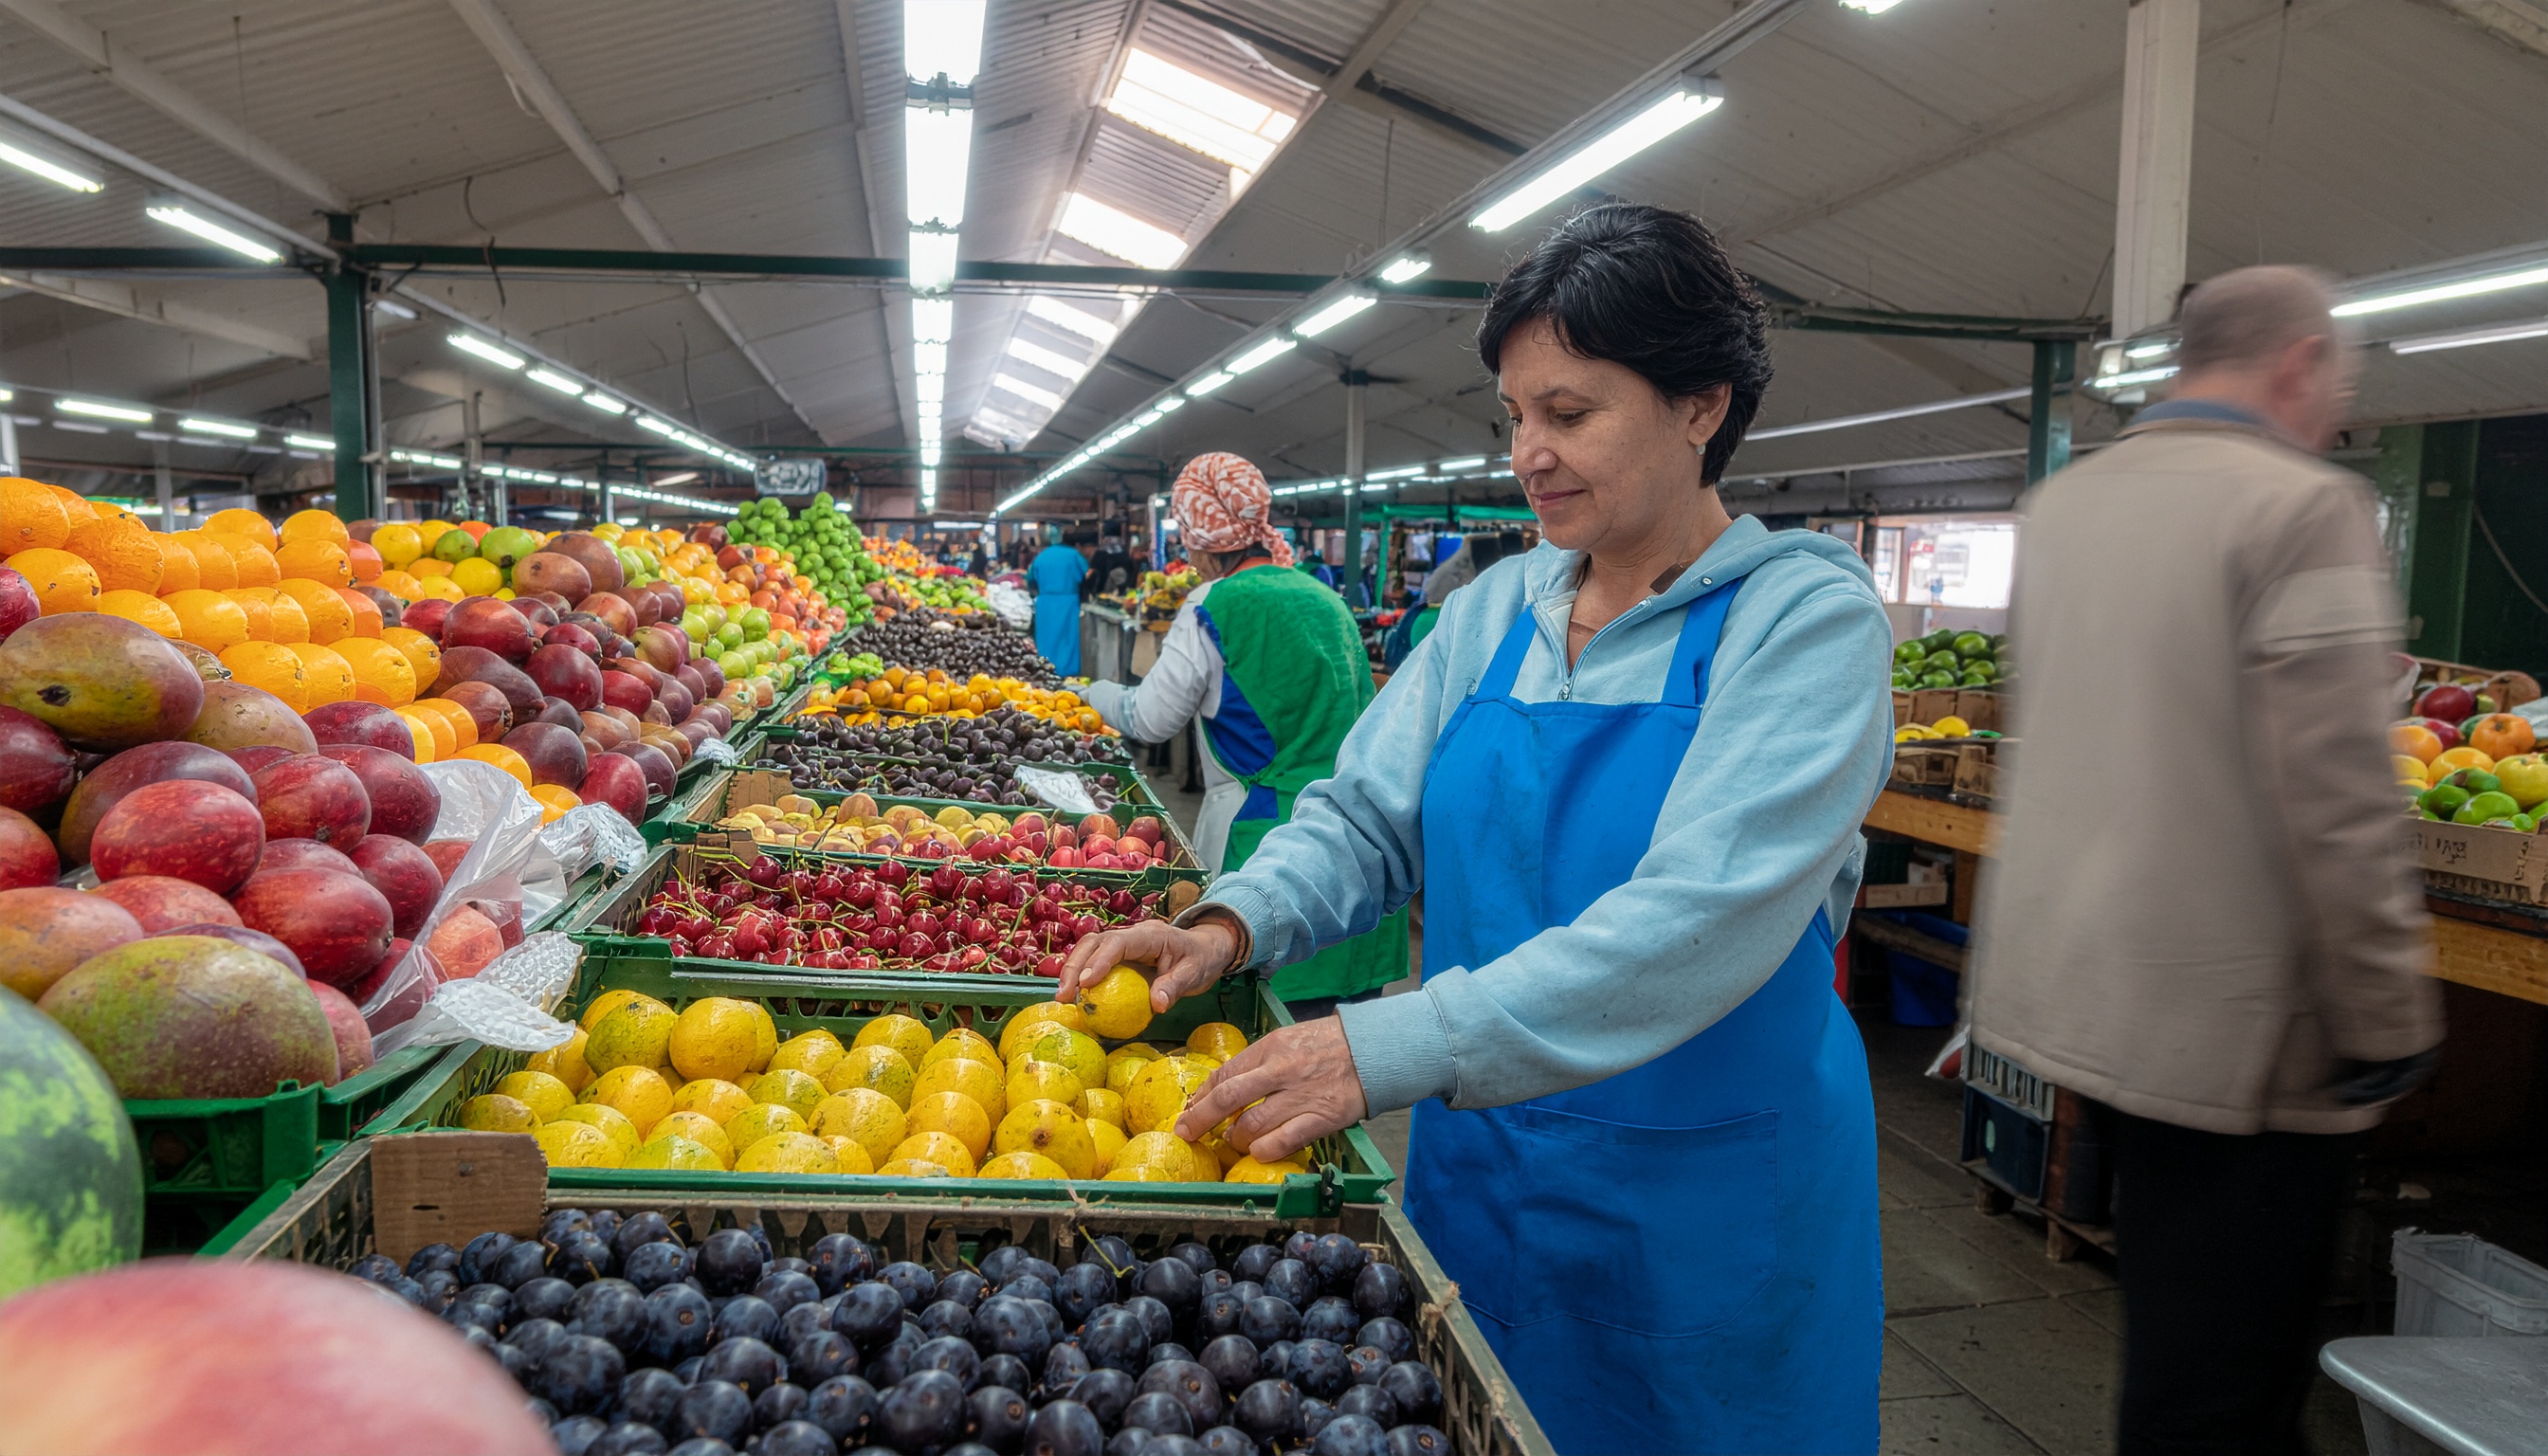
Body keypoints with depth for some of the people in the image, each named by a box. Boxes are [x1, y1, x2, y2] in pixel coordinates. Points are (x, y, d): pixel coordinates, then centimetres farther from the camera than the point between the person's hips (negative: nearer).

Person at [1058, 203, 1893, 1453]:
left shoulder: (1807, 616, -15)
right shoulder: (1492, 612, 4)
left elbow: (1704, 916, -27)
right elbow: (1367, 815, 4)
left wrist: (1392, 1047, -34)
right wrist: (1236, 922, -17)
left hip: (1705, 1189, -5)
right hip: (1478, 1163, 5)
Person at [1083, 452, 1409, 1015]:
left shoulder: (1216, 606, -9)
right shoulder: (1325, 600, 12)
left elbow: (1152, 719, -3)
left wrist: (1097, 693, 16)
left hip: (1266, 830, -7)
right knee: (1345, 1011, 12)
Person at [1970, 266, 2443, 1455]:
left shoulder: (2059, 505, 9)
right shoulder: (2303, 508, -15)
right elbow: (2335, 798, -21)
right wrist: (2388, 1018, -13)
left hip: (2075, 987, 8)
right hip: (2232, 1022, -8)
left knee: (2175, 1322, 24)